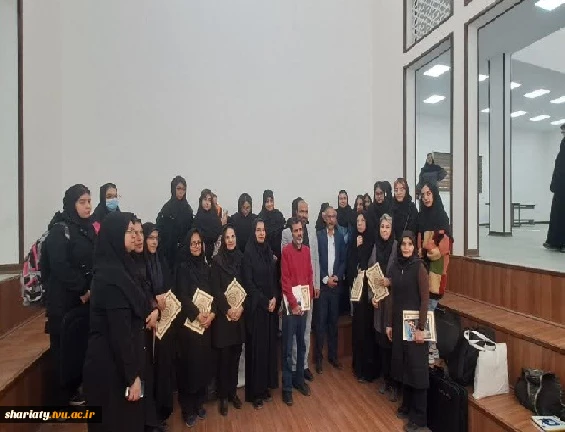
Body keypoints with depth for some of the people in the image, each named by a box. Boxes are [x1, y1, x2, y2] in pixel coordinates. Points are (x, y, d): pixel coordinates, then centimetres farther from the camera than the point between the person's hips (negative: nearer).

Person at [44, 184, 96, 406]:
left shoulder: (88, 228, 10)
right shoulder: (59, 229, -11)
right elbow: (60, 266, -20)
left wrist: (91, 289, -2)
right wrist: (82, 289, -14)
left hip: (85, 297, 7)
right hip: (64, 298, -6)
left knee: (82, 343, 12)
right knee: (64, 345, 5)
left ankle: (75, 387, 29)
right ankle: (63, 395, 21)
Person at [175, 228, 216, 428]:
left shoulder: (205, 266, 9)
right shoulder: (182, 266, -6)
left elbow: (211, 293, 5)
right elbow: (182, 295, -13)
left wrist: (212, 313, -10)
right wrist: (197, 314, -19)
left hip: (207, 321, 5)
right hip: (188, 322, -4)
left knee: (204, 362, 10)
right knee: (189, 363, 3)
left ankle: (199, 403, 28)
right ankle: (187, 408, 20)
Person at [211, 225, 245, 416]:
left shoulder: (241, 258, 4)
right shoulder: (217, 260, -7)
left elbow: (246, 285, 4)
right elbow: (215, 289, -9)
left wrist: (241, 307, -8)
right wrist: (228, 309, -15)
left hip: (240, 313, 3)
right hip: (223, 314, -3)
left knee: (236, 354, 12)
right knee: (224, 355, 6)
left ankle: (233, 391, 29)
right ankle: (223, 396, 22)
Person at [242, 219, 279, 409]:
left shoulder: (269, 251, 7)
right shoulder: (248, 254, -10)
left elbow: (274, 278, 9)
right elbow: (248, 283, -13)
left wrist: (274, 298, -5)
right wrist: (264, 301, -14)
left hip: (271, 305, 6)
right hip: (255, 307, -5)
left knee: (269, 345, 12)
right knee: (256, 347, 3)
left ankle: (266, 387, 28)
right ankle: (254, 392, 18)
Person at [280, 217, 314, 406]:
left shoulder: (307, 250, 9)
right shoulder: (286, 251, -9)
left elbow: (310, 275, 12)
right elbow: (285, 280, -11)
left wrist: (309, 297, 2)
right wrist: (293, 304, -13)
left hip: (304, 303, 6)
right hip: (291, 305, -5)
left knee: (301, 344, 16)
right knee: (287, 347, 3)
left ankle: (299, 378, 32)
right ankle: (287, 386, 15)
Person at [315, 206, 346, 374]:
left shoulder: (340, 236, 7)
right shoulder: (318, 235, -4)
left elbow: (344, 260, 7)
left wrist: (336, 277, -7)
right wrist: (325, 279, -10)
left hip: (336, 284, 3)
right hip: (322, 284, -3)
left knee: (334, 321, 13)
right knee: (321, 321, 3)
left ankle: (333, 355, 26)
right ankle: (319, 357, 15)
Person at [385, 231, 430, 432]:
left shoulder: (419, 267, -12)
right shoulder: (394, 267, 3)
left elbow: (425, 299, -13)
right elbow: (391, 297, 6)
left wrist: (421, 328, -16)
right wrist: (389, 323, 7)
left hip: (414, 323, -5)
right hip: (398, 323, 5)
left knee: (417, 368, 6)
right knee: (402, 364, 16)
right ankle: (407, 405, 34)